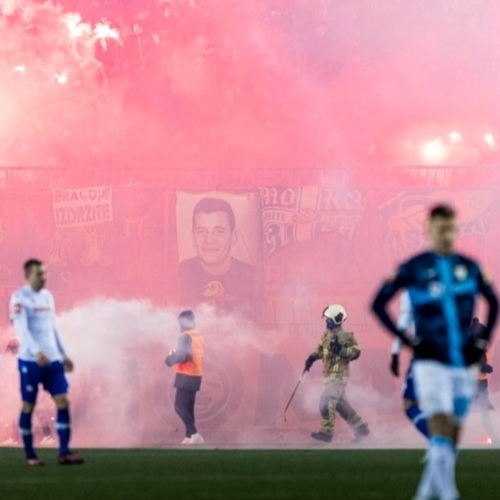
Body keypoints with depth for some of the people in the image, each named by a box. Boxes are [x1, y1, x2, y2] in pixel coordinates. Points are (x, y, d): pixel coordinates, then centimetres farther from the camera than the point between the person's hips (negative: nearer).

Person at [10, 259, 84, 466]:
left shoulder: (47, 296, 14)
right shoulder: (19, 298, -7)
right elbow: (22, 329, -18)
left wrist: (63, 354, 20)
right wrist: (36, 351, -31)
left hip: (52, 359, 6)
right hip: (30, 361, -6)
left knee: (63, 401, -4)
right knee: (28, 405, 1)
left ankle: (64, 452, -4)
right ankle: (29, 454, 10)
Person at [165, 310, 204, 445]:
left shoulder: (186, 337, -15)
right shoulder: (198, 336, 13)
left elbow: (183, 356, -24)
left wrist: (170, 359, -6)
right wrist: (176, 355, 19)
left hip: (186, 377, -9)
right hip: (196, 376, 9)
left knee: (180, 407, -9)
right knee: (188, 407, 12)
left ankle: (194, 434, -19)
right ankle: (189, 437, 11)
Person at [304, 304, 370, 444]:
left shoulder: (345, 336, -13)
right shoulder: (327, 334, 12)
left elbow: (356, 352, -15)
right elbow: (321, 349, 24)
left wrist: (341, 350, -26)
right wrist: (312, 358, 8)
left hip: (338, 375, -9)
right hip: (329, 375, 9)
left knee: (326, 401, -16)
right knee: (340, 404, 13)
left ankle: (326, 432, -12)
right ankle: (360, 427, 22)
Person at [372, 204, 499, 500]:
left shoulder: (469, 267, 7)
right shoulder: (413, 268, -3)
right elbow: (379, 304, 1)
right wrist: (408, 341, -6)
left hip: (465, 364, 4)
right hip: (431, 362, -4)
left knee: (452, 437, 8)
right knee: (441, 430, -17)